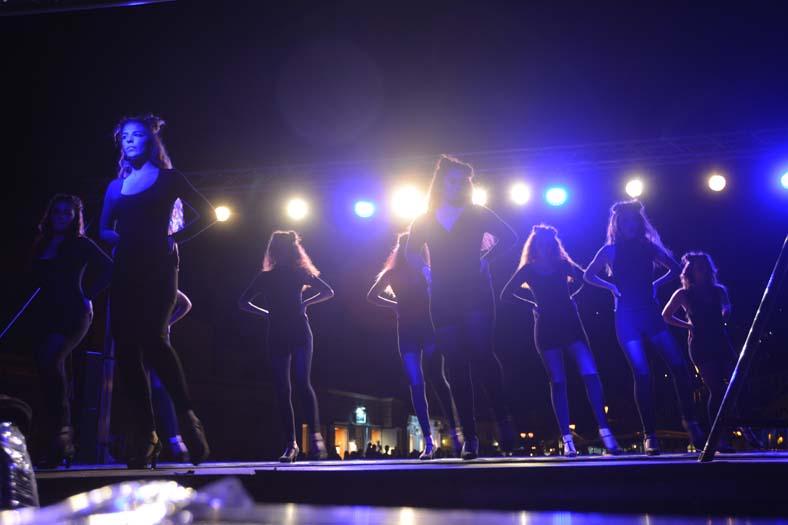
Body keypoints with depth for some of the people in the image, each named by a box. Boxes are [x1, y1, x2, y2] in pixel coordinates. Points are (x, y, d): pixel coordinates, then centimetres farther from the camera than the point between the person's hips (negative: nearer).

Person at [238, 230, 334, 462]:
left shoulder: (300, 272, 7)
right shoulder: (265, 277, 12)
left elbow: (328, 292, 8)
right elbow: (243, 302, 17)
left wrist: (305, 303, 3)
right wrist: (267, 313, 11)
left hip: (300, 332, -3)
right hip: (277, 336, 3)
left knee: (302, 382, -19)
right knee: (282, 390, 0)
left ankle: (316, 436, -21)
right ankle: (290, 444, 5)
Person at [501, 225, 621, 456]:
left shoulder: (563, 265, 8)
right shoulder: (528, 270, 5)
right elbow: (506, 295, 7)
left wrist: (573, 298, 3)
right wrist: (534, 302, 3)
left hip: (570, 323, 1)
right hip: (547, 327, -1)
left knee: (590, 374, -13)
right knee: (558, 382, -2)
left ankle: (605, 431, -12)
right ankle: (567, 440, -1)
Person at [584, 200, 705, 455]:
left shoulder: (649, 247, 10)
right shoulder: (610, 250, 3)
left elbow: (674, 268, 22)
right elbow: (588, 275, 14)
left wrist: (656, 284, 7)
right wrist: (611, 287, 2)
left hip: (651, 314, 3)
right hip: (626, 317, -3)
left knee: (679, 366, -9)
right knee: (642, 375, -8)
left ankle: (690, 421, 8)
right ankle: (650, 435, -1)